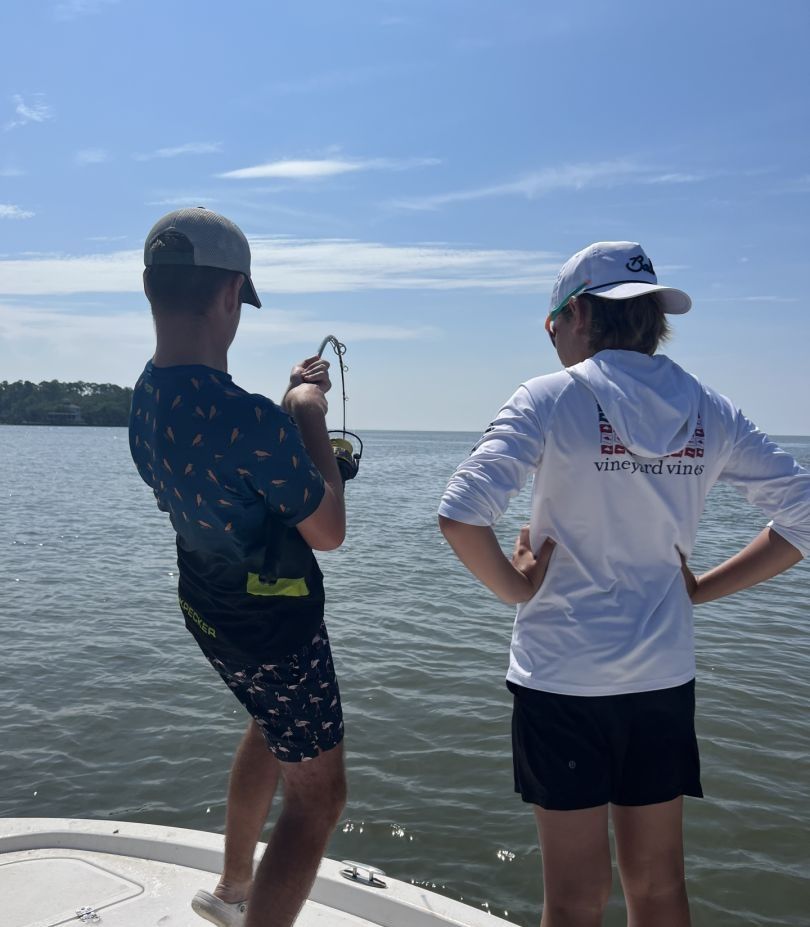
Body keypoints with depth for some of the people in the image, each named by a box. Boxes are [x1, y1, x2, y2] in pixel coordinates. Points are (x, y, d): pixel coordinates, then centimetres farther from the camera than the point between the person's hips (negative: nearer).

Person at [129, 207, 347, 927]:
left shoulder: (146, 400, -5)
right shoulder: (251, 420, -33)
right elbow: (329, 532, -19)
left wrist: (290, 401, 15)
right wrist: (310, 414, -11)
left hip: (208, 609, 9)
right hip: (275, 623, -9)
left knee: (273, 728, 32)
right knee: (318, 792, 7)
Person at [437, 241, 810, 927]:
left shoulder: (552, 399, -11)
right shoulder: (709, 411, 2)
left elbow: (461, 515, -22)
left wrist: (515, 586, -7)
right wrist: (700, 588, 7)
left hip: (562, 677, -4)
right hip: (664, 676, 4)